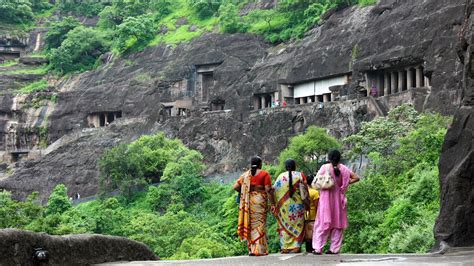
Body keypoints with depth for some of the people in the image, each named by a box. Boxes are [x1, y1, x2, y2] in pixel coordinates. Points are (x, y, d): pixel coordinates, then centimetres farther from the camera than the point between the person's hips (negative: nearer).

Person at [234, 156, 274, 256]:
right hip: (260, 200, -4)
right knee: (259, 224, 0)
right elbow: (268, 190, -9)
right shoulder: (264, 174, -2)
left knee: (250, 224, 10)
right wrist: (273, 203, -6)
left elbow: (235, 187, 5)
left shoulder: (246, 175, 10)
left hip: (248, 202, 4)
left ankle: (251, 249, 10)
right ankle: (259, 250, -4)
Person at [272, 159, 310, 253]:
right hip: (297, 205, -1)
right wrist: (307, 204, 7)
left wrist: (274, 205, 6)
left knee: (285, 224, 6)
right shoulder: (300, 176, 0)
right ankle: (296, 246, 1)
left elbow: (275, 190, 1)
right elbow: (304, 190, -1)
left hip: (284, 205, 1)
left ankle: (285, 247, 3)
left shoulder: (281, 176, 3)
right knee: (297, 225, 5)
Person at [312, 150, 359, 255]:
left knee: (322, 223, 1)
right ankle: (334, 248, 8)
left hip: (326, 199, -2)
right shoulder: (343, 168, 1)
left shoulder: (325, 168, -8)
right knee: (338, 223, 10)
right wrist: (345, 183, 5)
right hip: (339, 199, 2)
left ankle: (318, 249, -3)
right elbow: (356, 178, 4)